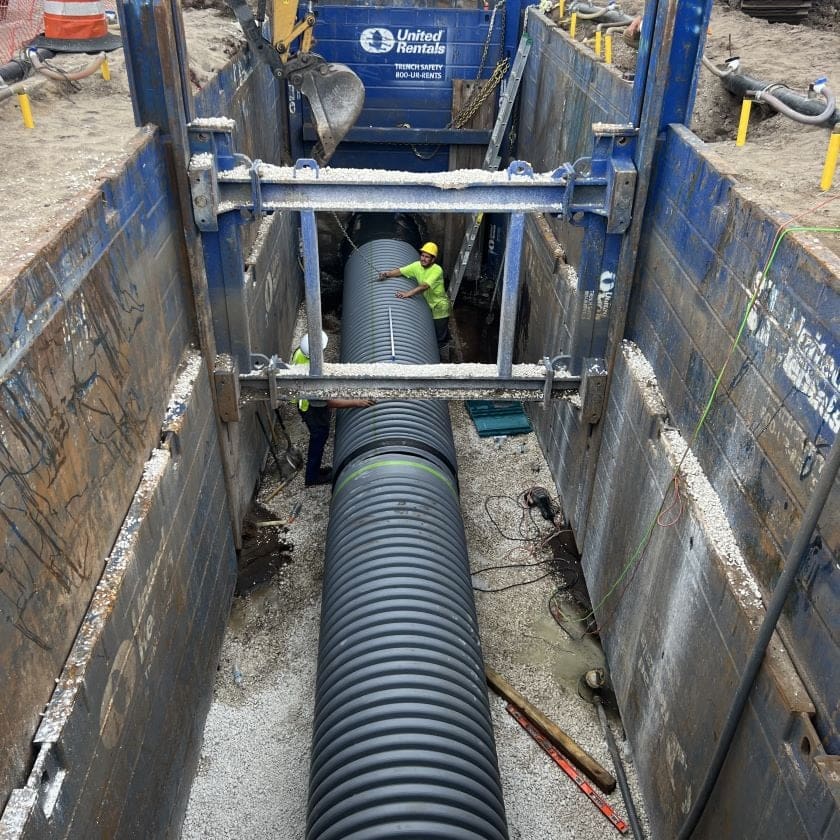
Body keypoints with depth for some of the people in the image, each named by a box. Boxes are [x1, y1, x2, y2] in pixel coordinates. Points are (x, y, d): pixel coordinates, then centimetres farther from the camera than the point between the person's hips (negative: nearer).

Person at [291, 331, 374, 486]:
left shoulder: (300, 352, -16)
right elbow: (329, 402, -32)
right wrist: (356, 403, -28)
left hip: (305, 403, 8)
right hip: (314, 410, -8)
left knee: (318, 438, 27)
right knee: (318, 440, 15)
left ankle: (314, 469, 47)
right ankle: (312, 478, 35)